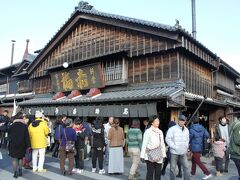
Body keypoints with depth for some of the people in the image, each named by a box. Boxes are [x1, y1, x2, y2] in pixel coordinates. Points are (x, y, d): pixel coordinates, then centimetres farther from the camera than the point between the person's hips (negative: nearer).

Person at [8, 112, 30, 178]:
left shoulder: (11, 126, -3)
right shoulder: (24, 126, -7)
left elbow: (9, 135, 7)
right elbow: (27, 137, -6)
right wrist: (28, 145, -1)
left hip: (13, 145, 0)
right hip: (22, 145, 1)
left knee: (14, 159, 6)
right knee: (20, 158, 16)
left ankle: (16, 173, 2)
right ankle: (20, 171, 18)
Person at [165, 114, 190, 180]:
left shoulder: (186, 130, 9)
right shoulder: (172, 129, -9)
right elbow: (168, 139, -12)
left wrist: (186, 147, 9)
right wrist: (174, 147, -14)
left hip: (183, 152, 4)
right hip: (174, 152, -4)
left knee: (186, 167, 3)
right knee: (172, 168, 4)